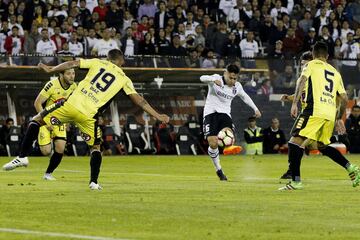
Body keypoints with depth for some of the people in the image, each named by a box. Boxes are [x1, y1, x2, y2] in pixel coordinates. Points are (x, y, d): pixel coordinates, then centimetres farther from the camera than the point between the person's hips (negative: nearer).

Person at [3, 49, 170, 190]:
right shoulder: (124, 79, 12)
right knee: (95, 147, 23)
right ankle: (94, 182, 12)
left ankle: (23, 156, 0)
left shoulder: (97, 63, 14)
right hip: (89, 115, 0)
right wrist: (157, 115, 16)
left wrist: (50, 70, 24)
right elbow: (138, 100, 10)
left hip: (71, 105, 0)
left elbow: (73, 64, 12)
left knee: (37, 120, 14)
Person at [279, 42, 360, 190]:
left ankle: (296, 181, -18)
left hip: (314, 110, -7)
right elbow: (344, 98, 22)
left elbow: (302, 80, -9)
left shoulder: (311, 65, 10)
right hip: (330, 114, 7)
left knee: (295, 142, -8)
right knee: (322, 146, 25)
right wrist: (339, 119, 32)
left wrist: (295, 103, -14)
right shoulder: (335, 73, 25)